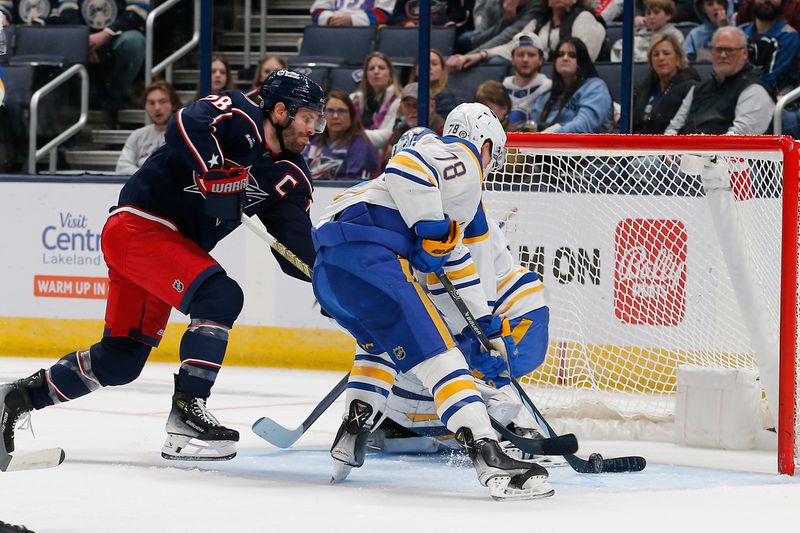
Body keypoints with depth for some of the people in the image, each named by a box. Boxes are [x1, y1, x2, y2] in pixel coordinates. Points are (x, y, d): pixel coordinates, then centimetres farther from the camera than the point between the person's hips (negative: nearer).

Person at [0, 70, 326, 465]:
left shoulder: (290, 177, 9)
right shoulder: (238, 116, -12)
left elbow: (297, 248, 5)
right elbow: (187, 125, -31)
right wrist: (216, 176, -34)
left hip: (173, 244, 9)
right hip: (138, 226, -9)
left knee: (122, 359, 9)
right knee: (220, 296, -24)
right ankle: (187, 411, -23)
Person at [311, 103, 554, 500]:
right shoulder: (461, 158, 6)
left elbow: (455, 259, 42)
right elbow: (406, 167, -16)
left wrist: (486, 325, 45)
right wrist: (434, 232, -11)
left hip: (327, 269, 10)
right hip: (365, 256, -10)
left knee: (385, 342, 34)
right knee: (434, 350, -15)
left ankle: (350, 438, 25)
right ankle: (490, 459, -27)